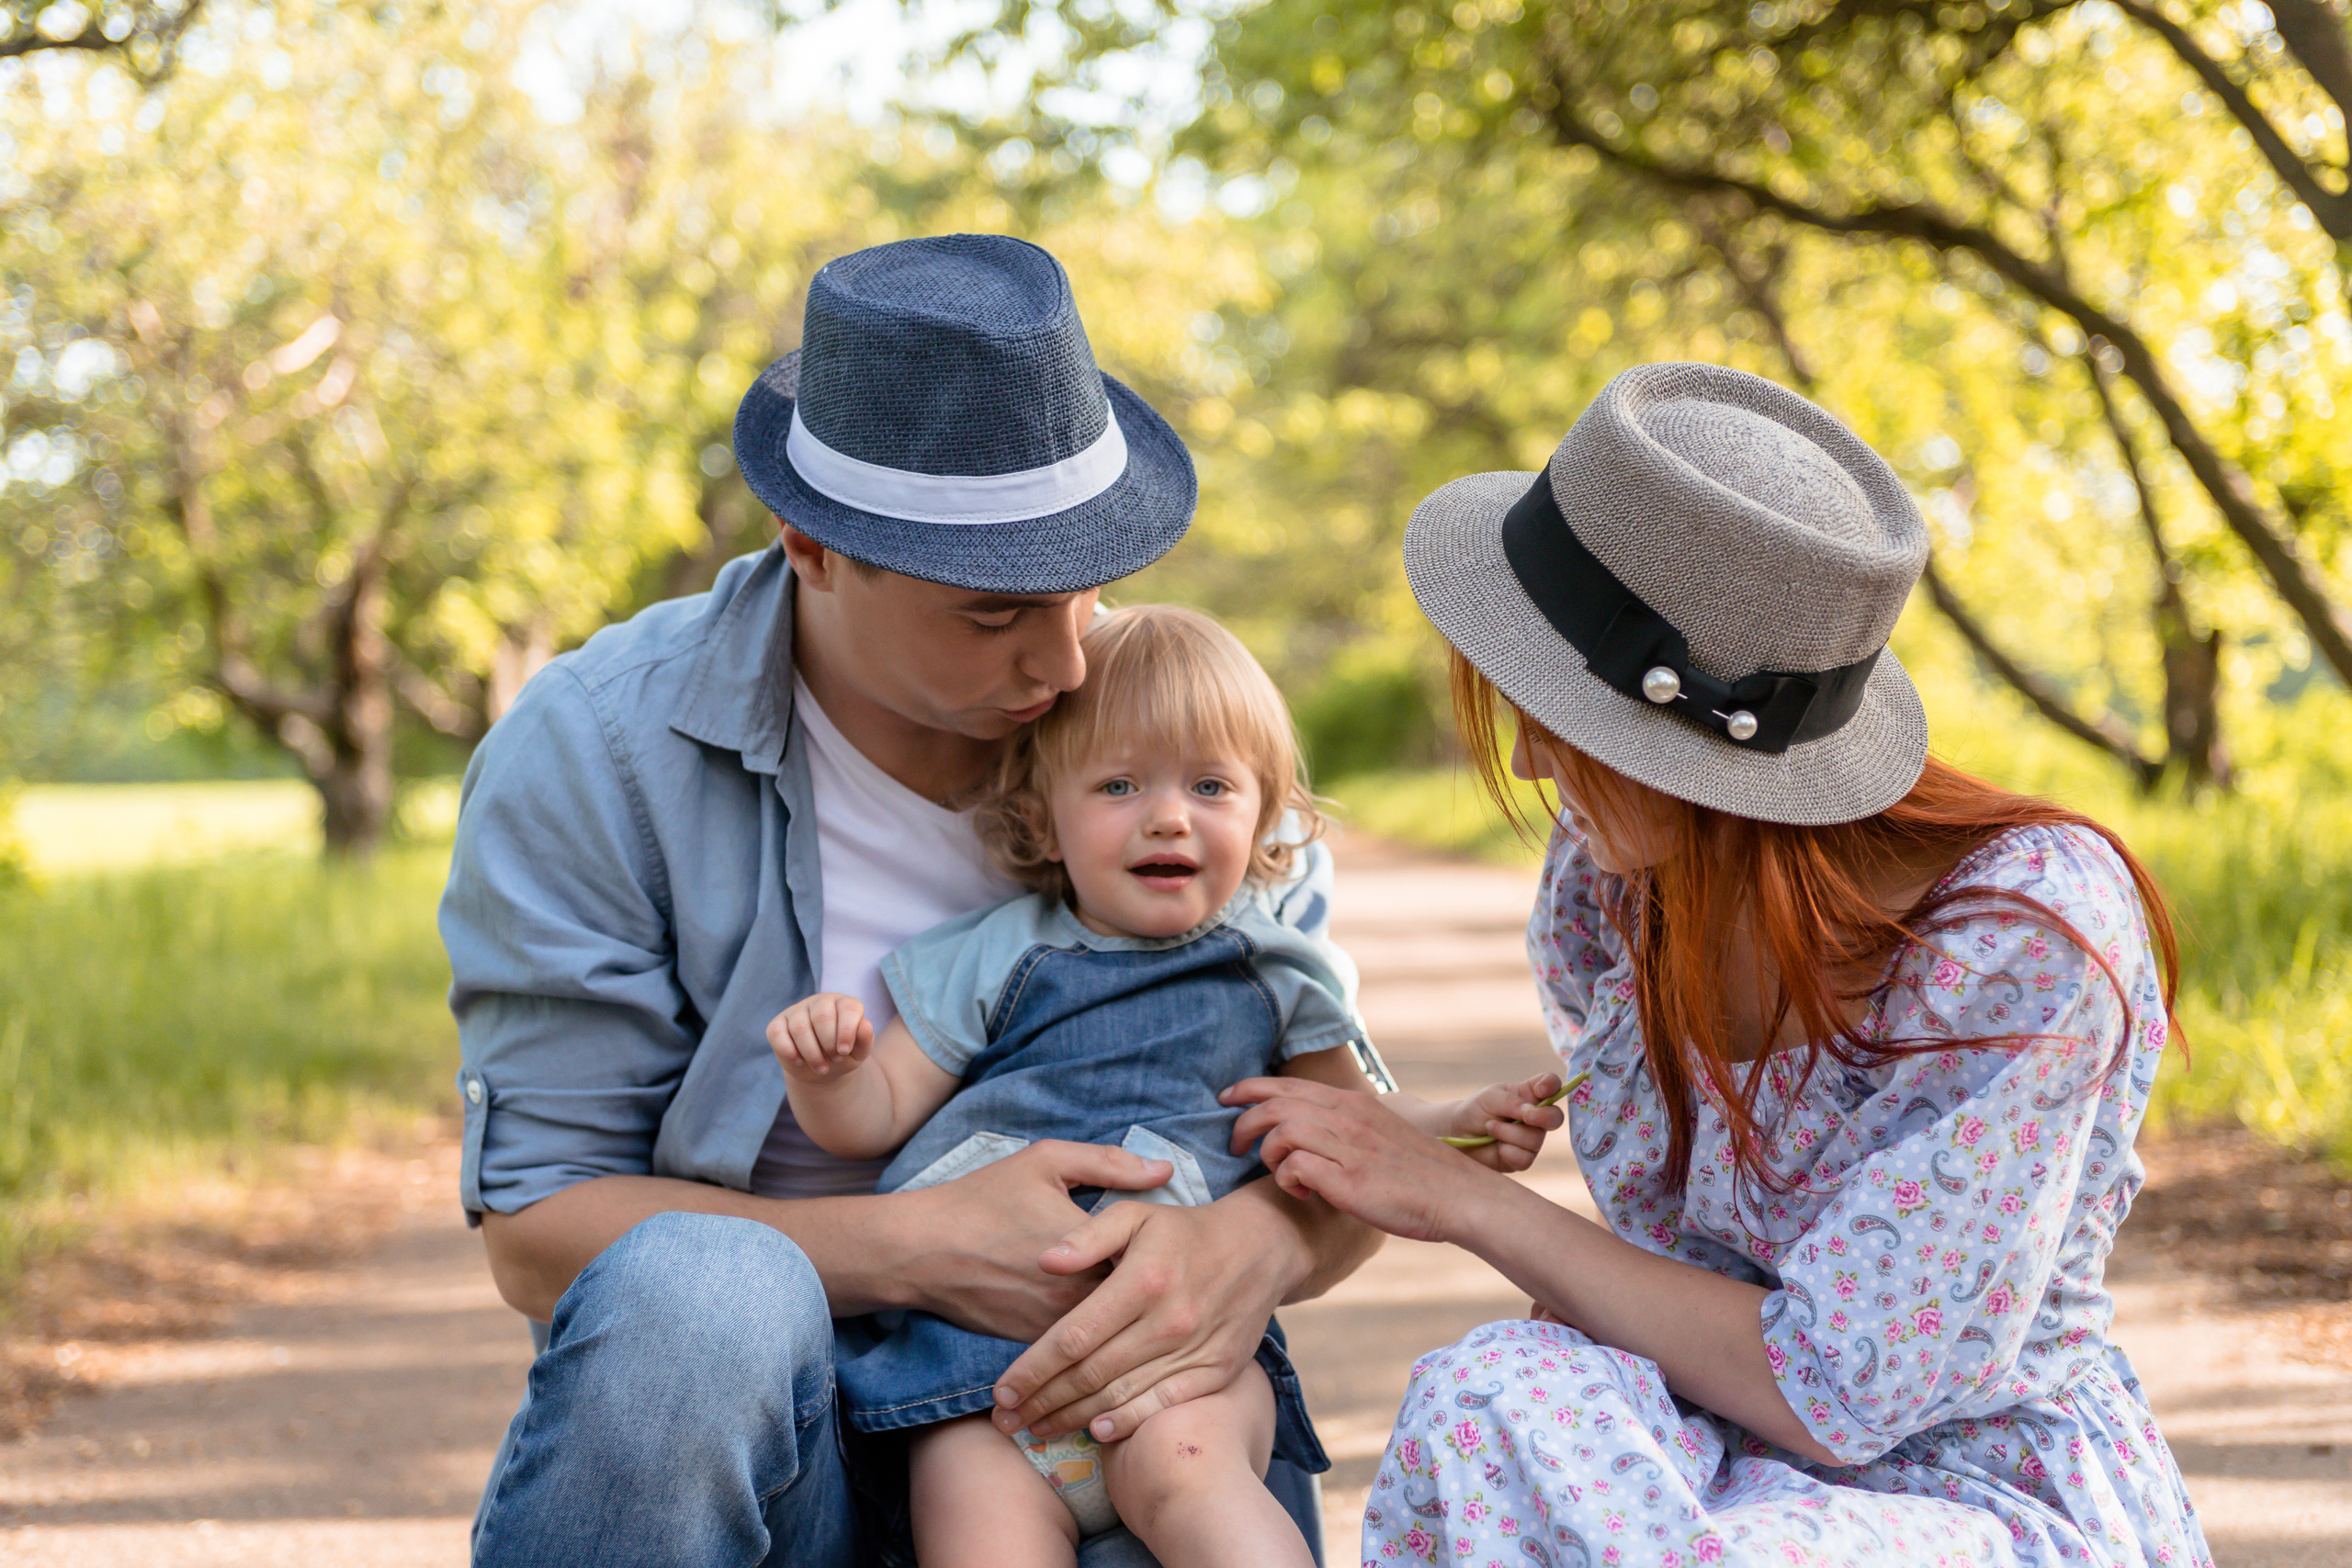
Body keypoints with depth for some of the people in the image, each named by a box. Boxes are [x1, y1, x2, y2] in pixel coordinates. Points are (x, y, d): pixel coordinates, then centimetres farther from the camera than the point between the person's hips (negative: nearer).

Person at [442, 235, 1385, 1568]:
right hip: (729, 1413, -1)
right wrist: (919, 1250, -23)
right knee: (699, 1292, -35)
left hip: (1093, 1405, 1)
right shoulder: (590, 757, -10)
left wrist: (1253, 1246, -23)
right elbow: (540, 1226, -10)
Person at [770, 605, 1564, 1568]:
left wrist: (1457, 1130, 12)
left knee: (1181, 1465, -33)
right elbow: (872, 1118, 12)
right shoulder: (995, 959, 12)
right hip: (980, 1356, 0)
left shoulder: (1267, 976, 15)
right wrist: (827, 1068, -10)